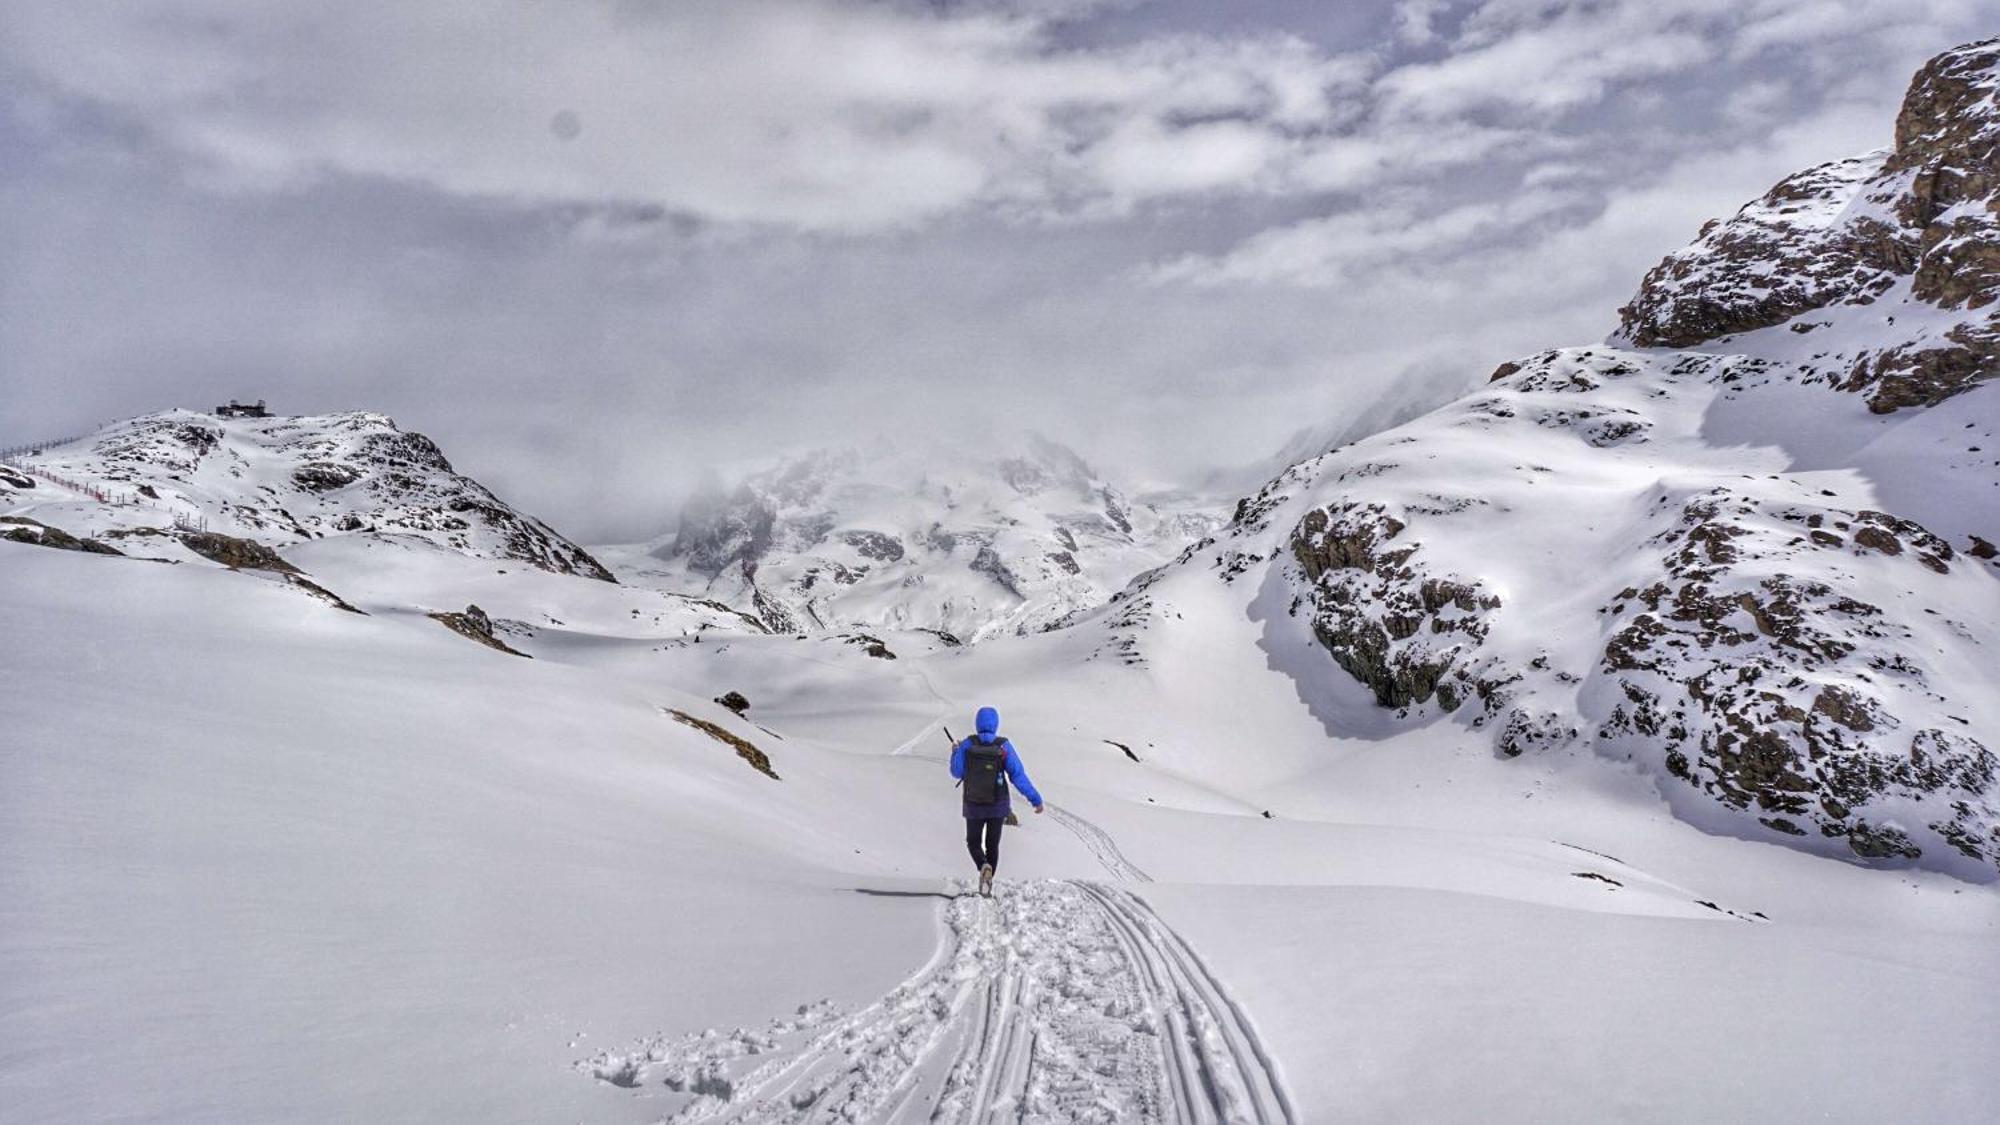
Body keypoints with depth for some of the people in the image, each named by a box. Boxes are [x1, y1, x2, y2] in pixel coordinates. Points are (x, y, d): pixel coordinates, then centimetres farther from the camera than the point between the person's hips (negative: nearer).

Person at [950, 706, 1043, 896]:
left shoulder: (967, 745, -14)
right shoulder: (1004, 746, -14)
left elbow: (957, 772, -1)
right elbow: (1018, 775, -16)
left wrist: (955, 753, 18)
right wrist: (1035, 799, -10)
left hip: (974, 807, -1)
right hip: (998, 806, 1)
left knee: (974, 843, 17)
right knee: (992, 845, 20)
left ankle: (984, 867, -13)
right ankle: (987, 883, 22)